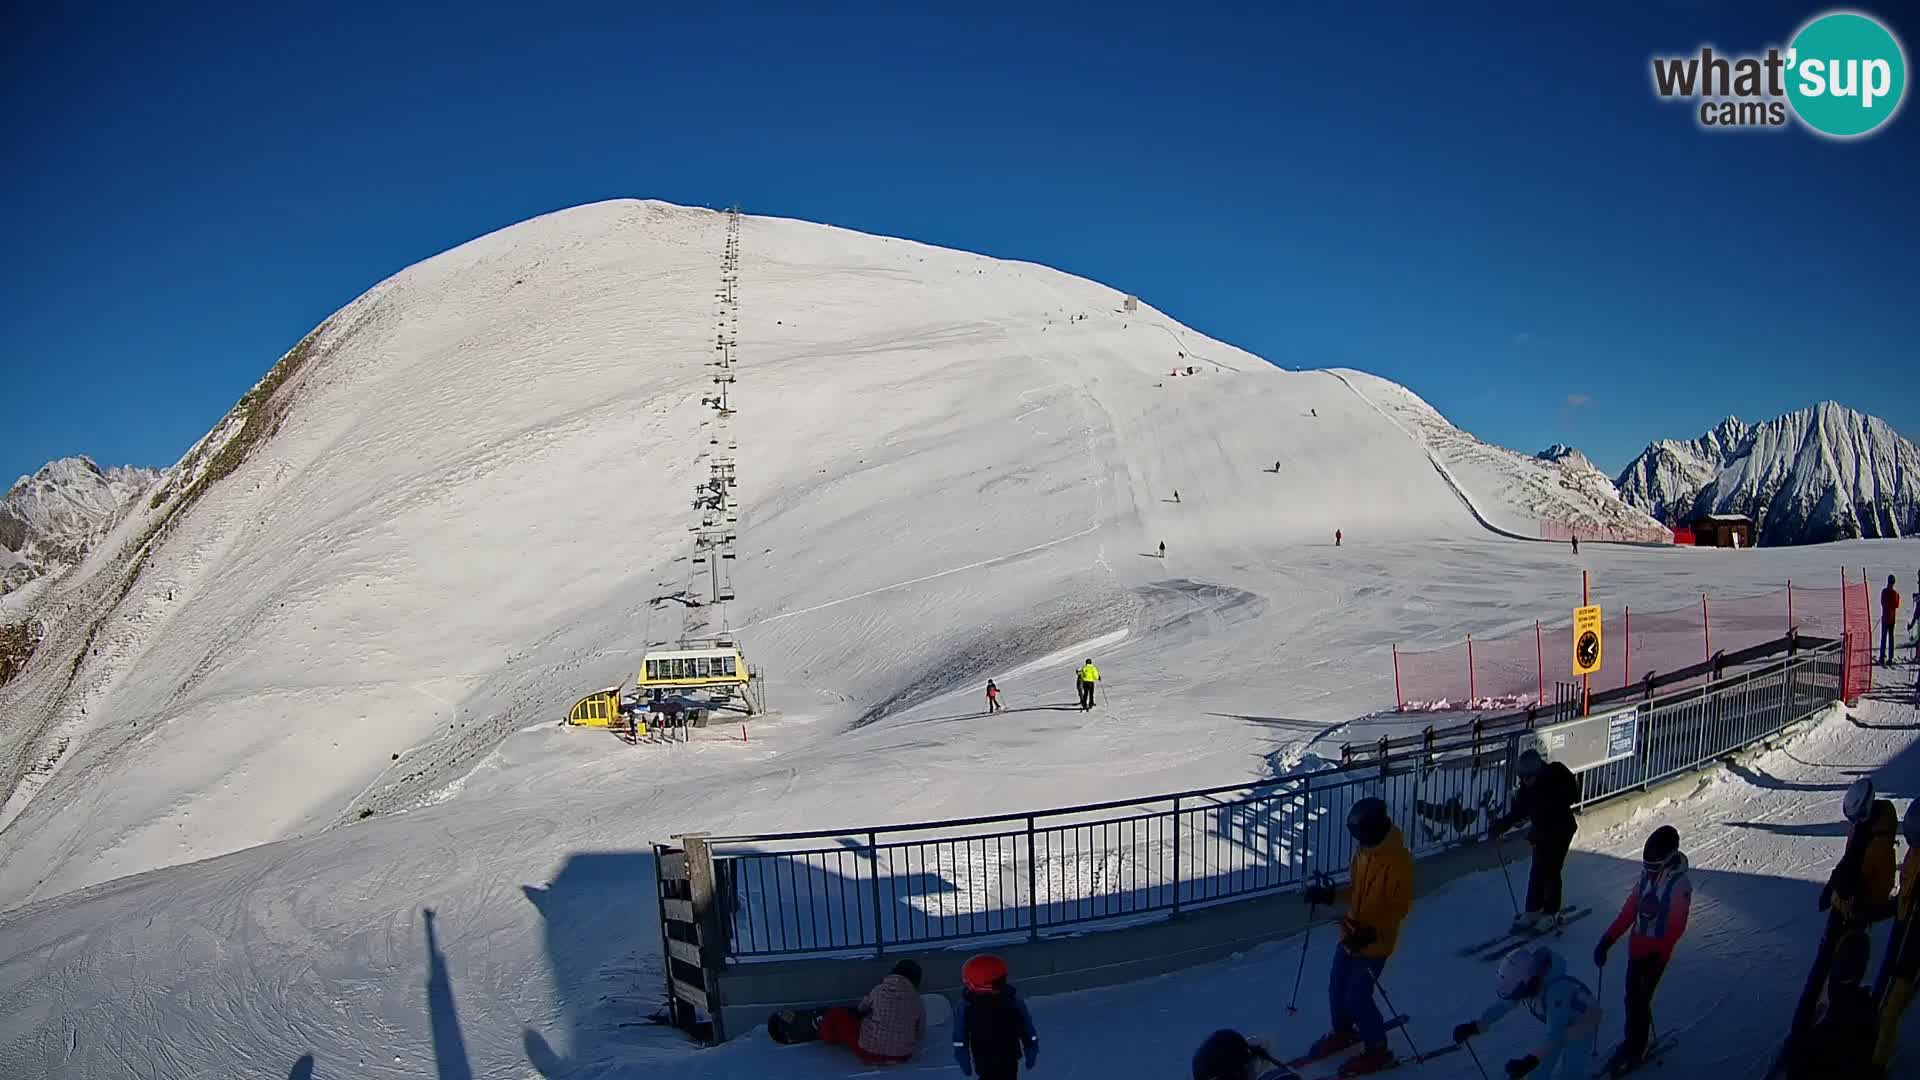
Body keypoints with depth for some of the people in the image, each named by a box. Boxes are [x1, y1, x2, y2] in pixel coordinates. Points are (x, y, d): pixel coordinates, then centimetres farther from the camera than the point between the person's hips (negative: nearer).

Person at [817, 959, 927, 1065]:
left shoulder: (878, 991, -10)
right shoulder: (918, 1002, -5)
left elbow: (862, 1009, 9)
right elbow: (921, 1035, 5)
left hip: (870, 1052, -3)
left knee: (837, 1016, 14)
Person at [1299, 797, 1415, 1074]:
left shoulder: (1398, 861, -25)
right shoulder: (1364, 849, -1)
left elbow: (1400, 907, -20)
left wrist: (1370, 932, -27)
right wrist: (1331, 895, 1)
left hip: (1375, 942, -7)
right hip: (1351, 934, 7)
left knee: (1357, 998, 0)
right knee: (1336, 988, 17)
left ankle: (1378, 1051, 21)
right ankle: (1343, 1032, 42)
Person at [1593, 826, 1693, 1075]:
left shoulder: (1680, 885, -16)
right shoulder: (1646, 877, 3)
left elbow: (1676, 927, -17)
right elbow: (1628, 912, 5)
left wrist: (1659, 954, -23)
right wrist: (1606, 940, 0)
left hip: (1657, 952, -6)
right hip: (1637, 947, 6)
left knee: (1640, 1000, -2)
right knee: (1632, 998, 11)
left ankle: (1636, 1050, 12)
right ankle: (1632, 1042, 26)